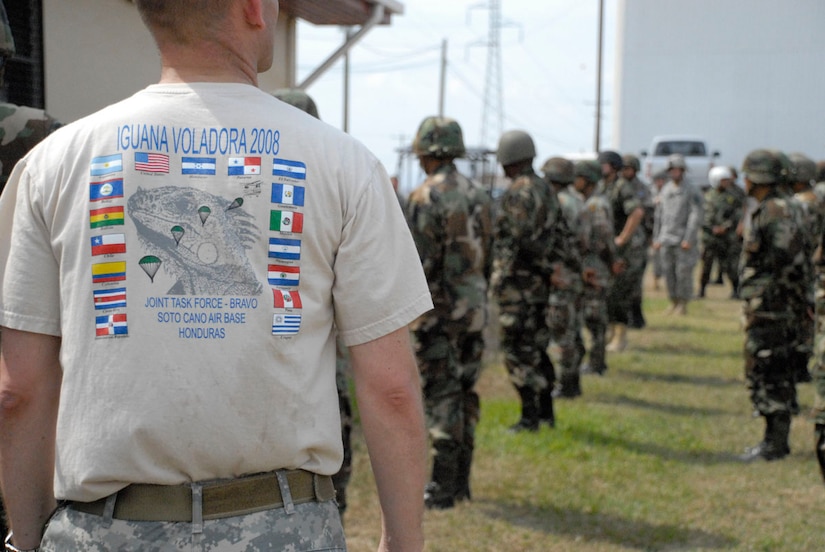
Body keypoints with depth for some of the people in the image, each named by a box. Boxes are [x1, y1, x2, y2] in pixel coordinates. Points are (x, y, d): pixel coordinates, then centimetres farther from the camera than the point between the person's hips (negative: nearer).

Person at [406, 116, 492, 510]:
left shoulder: (425, 198, -14)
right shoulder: (479, 196, 9)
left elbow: (419, 263, -18)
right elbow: (488, 258, 13)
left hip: (437, 308, -7)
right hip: (474, 306, 7)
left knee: (441, 396, -3)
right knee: (465, 393, 13)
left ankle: (442, 488, 1)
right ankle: (461, 482, 19)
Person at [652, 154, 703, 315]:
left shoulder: (692, 191, -6)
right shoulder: (665, 190, 13)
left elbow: (696, 217, -10)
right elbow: (659, 215, 18)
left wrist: (688, 239, -17)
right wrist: (657, 238, 14)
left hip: (683, 239, -5)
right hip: (666, 238, 6)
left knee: (683, 272, -5)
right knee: (669, 271, 6)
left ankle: (683, 304, 4)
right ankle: (673, 303, 15)